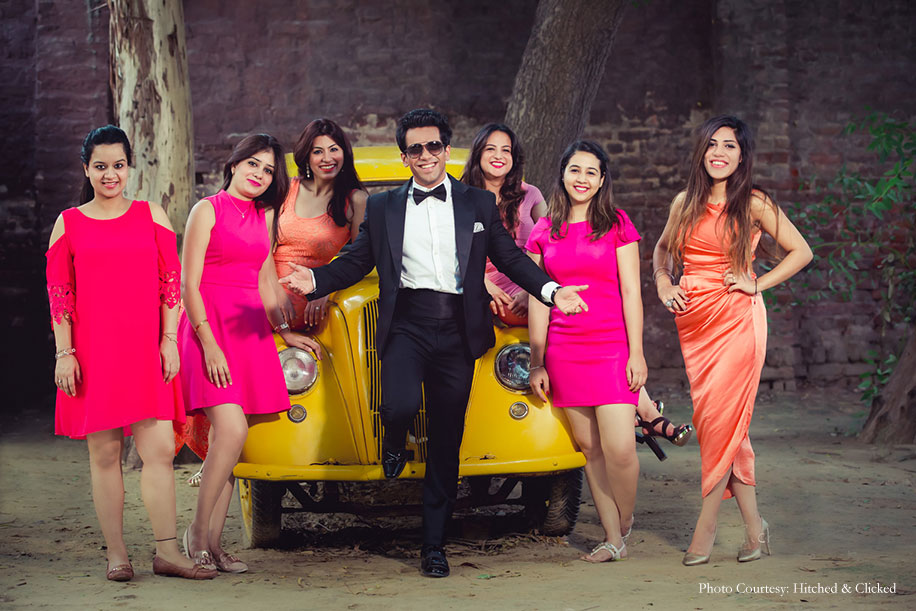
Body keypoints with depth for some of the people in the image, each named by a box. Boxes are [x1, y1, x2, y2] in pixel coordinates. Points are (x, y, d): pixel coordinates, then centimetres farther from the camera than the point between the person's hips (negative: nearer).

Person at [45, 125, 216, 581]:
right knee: (104, 454, 2)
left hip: (144, 354, 1)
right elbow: (58, 295, 5)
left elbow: (171, 283, 8)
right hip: (93, 354, -1)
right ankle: (116, 555, 8)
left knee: (160, 450, -5)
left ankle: (167, 552, -1)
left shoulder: (151, 215, 10)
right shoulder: (68, 224, 8)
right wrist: (64, 354, -2)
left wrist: (169, 341, 0)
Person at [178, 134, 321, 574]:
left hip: (250, 331, 6)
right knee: (232, 430, -19)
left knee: (227, 439, 3)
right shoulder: (207, 210, -2)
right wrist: (209, 344, -16)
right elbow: (188, 285, -8)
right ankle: (197, 533, -8)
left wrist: (284, 331, 19)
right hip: (210, 327, -6)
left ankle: (213, 543, 5)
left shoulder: (264, 217, 17)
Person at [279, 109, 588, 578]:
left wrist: (551, 291, -3)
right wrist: (316, 281, -6)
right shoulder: (382, 207, 12)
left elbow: (510, 258, 11)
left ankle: (434, 545, 13)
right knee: (400, 406, -28)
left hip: (457, 332, 1)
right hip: (405, 326, -1)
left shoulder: (479, 204, 11)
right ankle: (394, 445, 11)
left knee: (446, 442, 3)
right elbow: (357, 261, 12)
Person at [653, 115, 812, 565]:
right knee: (719, 423, 3)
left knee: (720, 418, -9)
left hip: (737, 318, -4)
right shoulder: (685, 203, 11)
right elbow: (662, 250, 27)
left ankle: (705, 527, -1)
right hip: (693, 320, 5)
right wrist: (663, 285, 10)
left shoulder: (753, 204, -1)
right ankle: (754, 526, 11)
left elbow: (801, 252, 4)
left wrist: (757, 284, -4)